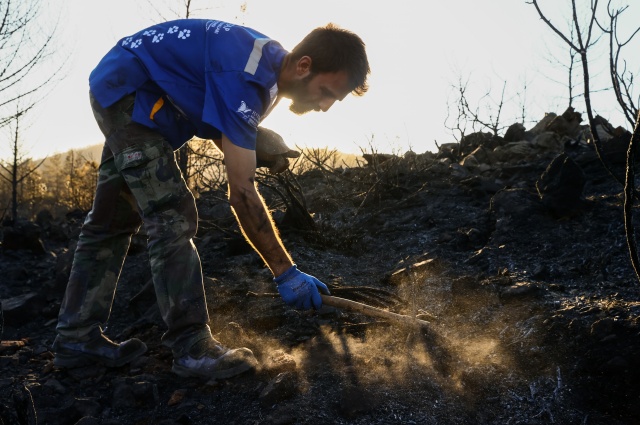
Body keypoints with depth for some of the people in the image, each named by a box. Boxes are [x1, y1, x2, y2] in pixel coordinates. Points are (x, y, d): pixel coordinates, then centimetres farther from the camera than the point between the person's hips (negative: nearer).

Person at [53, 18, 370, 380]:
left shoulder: (271, 65, -3)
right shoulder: (245, 77, -32)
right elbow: (242, 191, -32)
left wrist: (255, 147, -10)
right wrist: (287, 273, -29)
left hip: (124, 96, 10)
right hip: (128, 92, -10)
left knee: (113, 221, 10)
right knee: (173, 218, -17)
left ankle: (77, 337, 18)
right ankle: (193, 348, -12)